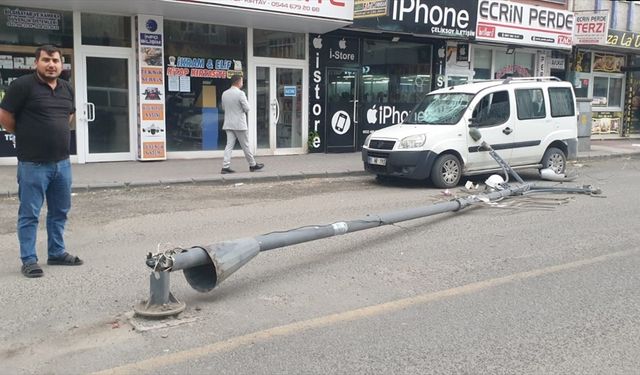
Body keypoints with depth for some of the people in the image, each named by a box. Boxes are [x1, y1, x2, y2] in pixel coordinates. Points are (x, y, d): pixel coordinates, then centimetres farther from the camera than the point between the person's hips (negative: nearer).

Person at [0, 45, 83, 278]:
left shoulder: (67, 88, 10)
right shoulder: (23, 85, -10)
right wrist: (26, 136, 3)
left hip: (62, 162, 7)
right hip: (33, 163, -6)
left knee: (60, 211, 14)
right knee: (29, 214, 2)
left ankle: (57, 253, 27)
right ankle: (29, 260, 10)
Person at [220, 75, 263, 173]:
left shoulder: (224, 94, 7)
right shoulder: (240, 93, -14)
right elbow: (247, 109, -12)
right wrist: (246, 102, 7)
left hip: (228, 124, 6)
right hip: (239, 124, -6)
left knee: (229, 145, 4)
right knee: (245, 146, 5)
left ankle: (225, 166, -3)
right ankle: (252, 165, 17)